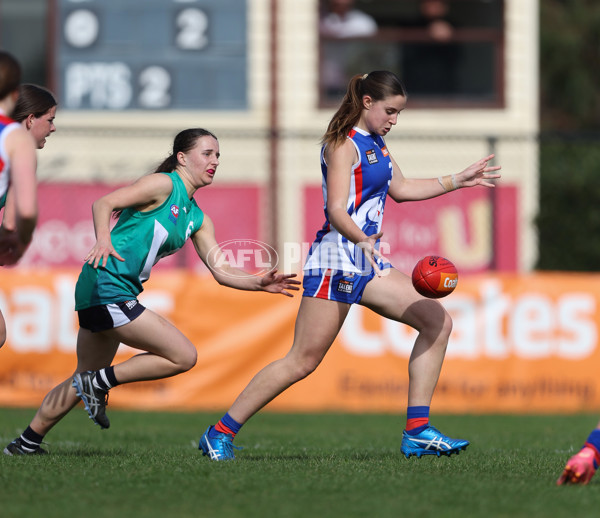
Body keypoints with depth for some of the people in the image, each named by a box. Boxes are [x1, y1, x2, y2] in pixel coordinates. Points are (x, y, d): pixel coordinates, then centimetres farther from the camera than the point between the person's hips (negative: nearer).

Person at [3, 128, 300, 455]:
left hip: (122, 292, 9)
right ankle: (99, 382, -4)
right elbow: (104, 203, -14)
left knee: (86, 378, 17)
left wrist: (261, 284, -1)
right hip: (106, 284, -9)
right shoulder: (164, 184, -7)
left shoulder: (196, 219, 18)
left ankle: (27, 443, 25)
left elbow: (221, 271, 14)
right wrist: (104, 240, -32)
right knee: (184, 356, -10)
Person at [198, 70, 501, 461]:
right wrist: (362, 241, -41)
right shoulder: (344, 144, -12)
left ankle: (417, 432, 0)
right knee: (303, 361, -10)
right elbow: (337, 211, -23)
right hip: (337, 259, -10)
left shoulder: (376, 143, 17)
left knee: (437, 321, 0)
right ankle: (220, 434, -2)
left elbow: (400, 189, 30)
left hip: (367, 263, 10)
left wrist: (458, 181, 29)